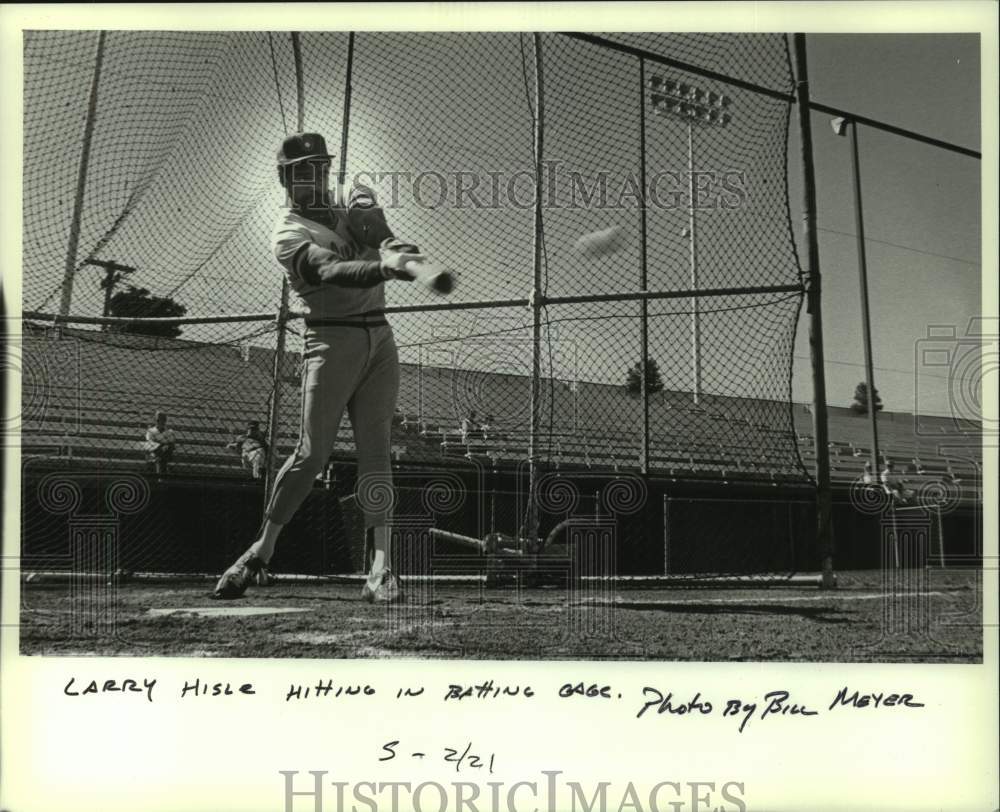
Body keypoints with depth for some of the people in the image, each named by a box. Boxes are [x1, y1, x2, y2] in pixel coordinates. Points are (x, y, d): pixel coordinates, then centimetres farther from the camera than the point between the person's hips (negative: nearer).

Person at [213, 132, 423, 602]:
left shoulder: (352, 209, 17)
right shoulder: (290, 234, -5)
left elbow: (381, 238, -2)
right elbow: (332, 272, -25)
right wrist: (386, 268, -43)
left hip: (379, 338, 5)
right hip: (332, 340, -5)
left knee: (375, 453, -3)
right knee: (312, 454, -9)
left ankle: (381, 568, -7)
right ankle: (261, 553, 5)